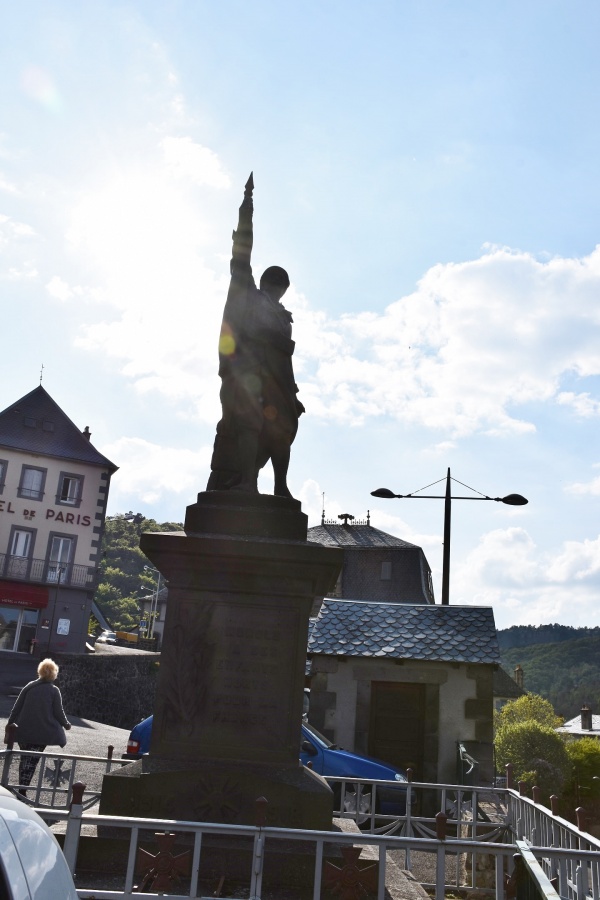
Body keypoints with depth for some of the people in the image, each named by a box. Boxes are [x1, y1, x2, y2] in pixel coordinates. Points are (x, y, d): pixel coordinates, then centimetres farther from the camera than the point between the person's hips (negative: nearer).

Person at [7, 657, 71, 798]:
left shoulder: (29, 687, 4)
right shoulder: (54, 691, -5)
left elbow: (17, 707, 5)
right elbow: (58, 712, -3)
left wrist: (10, 723, 14)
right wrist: (66, 724, 14)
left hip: (24, 731, 3)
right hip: (42, 732, -3)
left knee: (25, 759, 15)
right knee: (32, 761, 1)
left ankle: (21, 787, 20)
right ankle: (23, 790, -5)